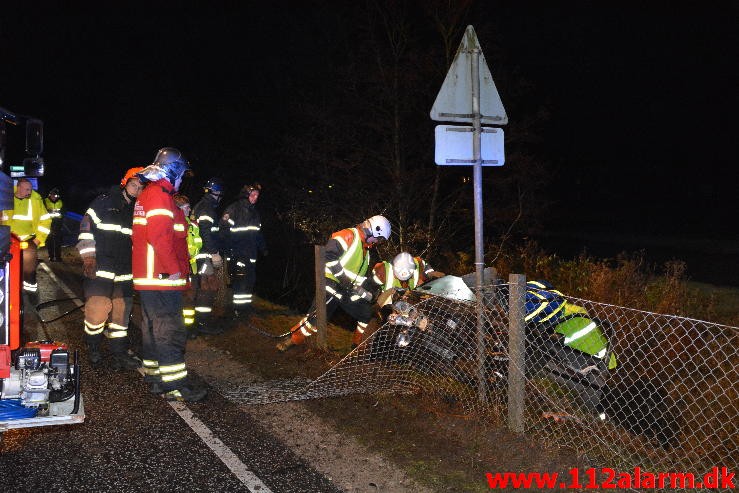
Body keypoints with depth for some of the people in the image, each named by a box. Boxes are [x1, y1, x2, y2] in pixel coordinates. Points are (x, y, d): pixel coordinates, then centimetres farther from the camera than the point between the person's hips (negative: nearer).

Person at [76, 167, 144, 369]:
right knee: (98, 309, -10)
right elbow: (86, 227, -5)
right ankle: (93, 349, 13)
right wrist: (88, 258, -10)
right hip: (100, 268, -5)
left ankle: (120, 354, 15)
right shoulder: (104, 202, -1)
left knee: (121, 311, 7)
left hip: (124, 272, 5)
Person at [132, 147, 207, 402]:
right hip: (163, 278, -11)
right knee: (170, 331, -8)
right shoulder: (160, 195, -14)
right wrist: (174, 269, -19)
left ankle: (154, 377, 24)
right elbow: (159, 236, -23)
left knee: (153, 328, 15)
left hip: (147, 277, 11)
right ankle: (174, 385, -5)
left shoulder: (146, 195, 19)